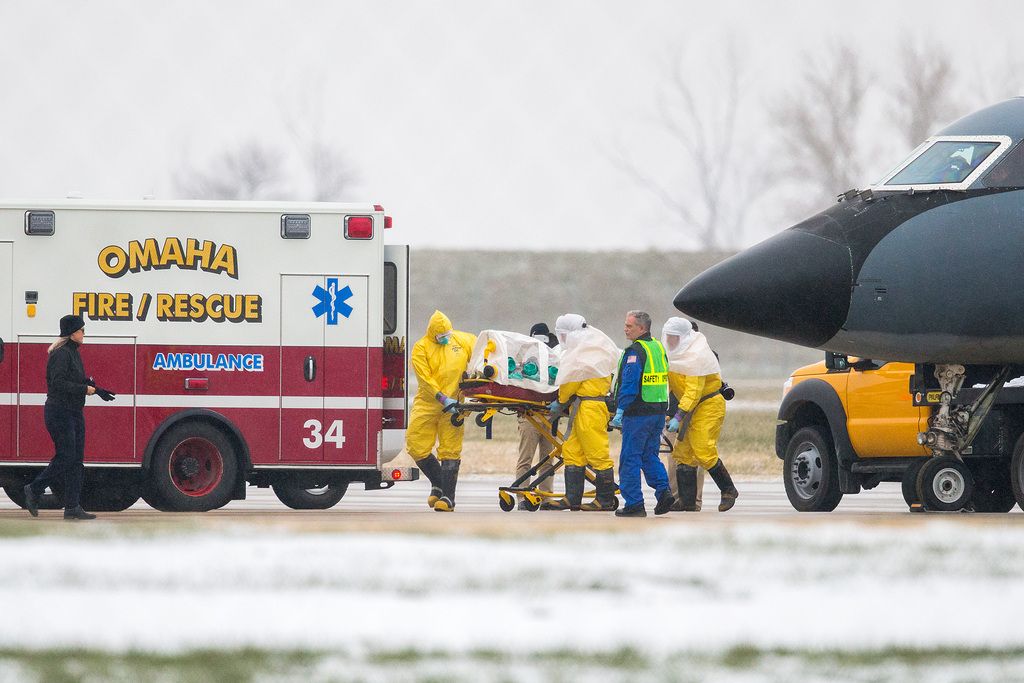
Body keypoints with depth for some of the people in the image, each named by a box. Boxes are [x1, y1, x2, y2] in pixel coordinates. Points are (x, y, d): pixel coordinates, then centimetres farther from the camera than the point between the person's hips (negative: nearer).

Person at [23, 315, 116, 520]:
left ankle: (73, 507, 4)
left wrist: (97, 390, 15)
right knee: (65, 457, -10)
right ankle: (34, 490, 4)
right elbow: (58, 383, -24)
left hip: (74, 413, 10)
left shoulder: (73, 353, 15)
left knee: (76, 460, 5)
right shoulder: (61, 354, -15)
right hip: (60, 412, -10)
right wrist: (85, 389, -20)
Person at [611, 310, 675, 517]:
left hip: (638, 412, -8)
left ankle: (634, 504, -1)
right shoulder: (658, 348, 13)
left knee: (630, 458, -1)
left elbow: (629, 383, -21)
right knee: (650, 455, 16)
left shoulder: (635, 351, -14)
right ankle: (663, 491, -2)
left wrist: (621, 410, -21)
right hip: (659, 411, 8)